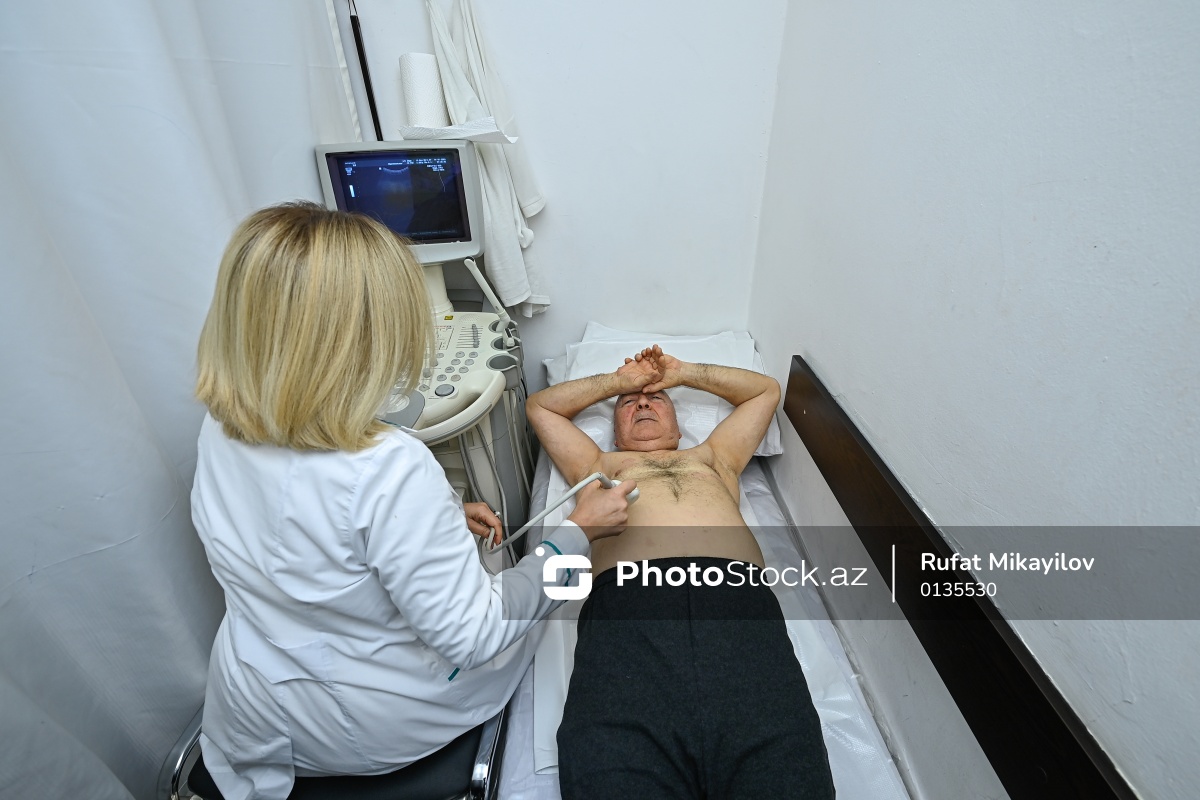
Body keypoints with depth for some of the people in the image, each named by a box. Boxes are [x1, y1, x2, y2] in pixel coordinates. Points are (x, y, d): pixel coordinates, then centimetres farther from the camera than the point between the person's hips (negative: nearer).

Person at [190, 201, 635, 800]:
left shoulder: (217, 430, -15)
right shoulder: (388, 471, -39)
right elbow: (475, 637, -28)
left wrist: (439, 516, 1)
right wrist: (578, 532, -19)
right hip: (377, 730, -5)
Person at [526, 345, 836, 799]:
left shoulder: (713, 456, 41)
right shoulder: (600, 466, 39)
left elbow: (766, 389, 54)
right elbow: (539, 405, 49)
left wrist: (681, 372, 53)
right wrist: (620, 379, 49)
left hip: (736, 592, 2)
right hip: (627, 594, 0)